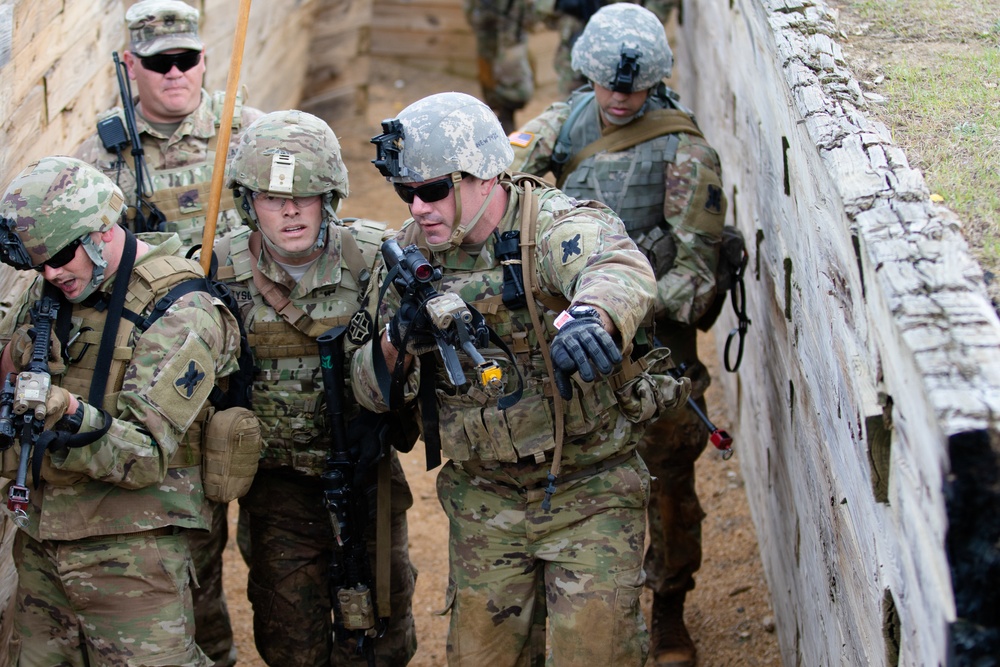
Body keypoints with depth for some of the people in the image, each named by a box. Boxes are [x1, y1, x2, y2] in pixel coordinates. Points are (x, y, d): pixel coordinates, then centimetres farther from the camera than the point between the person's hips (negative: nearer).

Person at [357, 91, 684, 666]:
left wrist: (591, 315, -69)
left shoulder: (556, 226, -19)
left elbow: (620, 270, -45)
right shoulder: (413, 252, 0)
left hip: (588, 492, -5)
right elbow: (375, 391, 3)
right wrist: (396, 344, -20)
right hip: (483, 500, 5)